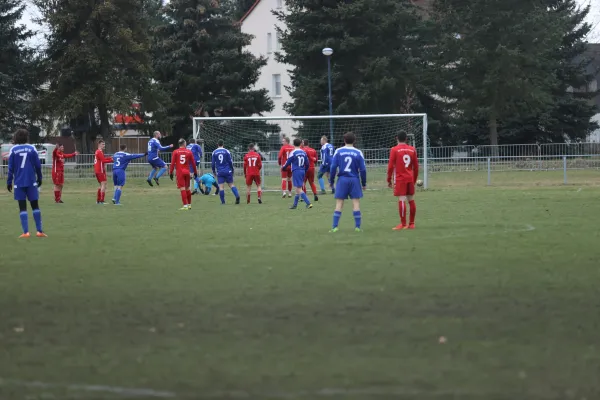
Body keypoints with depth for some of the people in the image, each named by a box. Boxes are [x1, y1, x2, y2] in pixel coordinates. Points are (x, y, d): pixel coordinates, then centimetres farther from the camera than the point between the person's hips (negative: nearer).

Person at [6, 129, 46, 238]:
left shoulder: (13, 150, -2)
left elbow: (11, 167, -2)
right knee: (35, 205, 8)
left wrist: (9, 182, 4)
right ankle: (39, 231, 6)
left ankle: (26, 232, -6)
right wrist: (39, 178, 12)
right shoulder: (32, 149, 0)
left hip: (19, 183, -1)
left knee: (22, 207, 3)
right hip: (31, 182, 1)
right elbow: (38, 165, 1)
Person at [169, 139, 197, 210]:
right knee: (187, 188, 15)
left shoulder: (175, 152, -1)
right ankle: (189, 204, 23)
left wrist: (171, 172, 1)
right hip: (187, 172, 2)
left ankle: (185, 205, -10)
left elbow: (172, 163, -4)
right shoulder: (189, 152, 4)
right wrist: (195, 172, 16)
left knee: (182, 189, -5)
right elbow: (193, 163, 7)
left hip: (179, 172, -2)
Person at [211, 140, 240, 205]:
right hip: (227, 171, 0)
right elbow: (230, 162, 0)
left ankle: (223, 201, -2)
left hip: (219, 172, 0)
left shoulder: (214, 152, 2)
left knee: (221, 187, 0)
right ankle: (237, 196, -15)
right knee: (231, 184, 6)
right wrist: (232, 170, 13)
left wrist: (214, 171, 19)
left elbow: (212, 163, 5)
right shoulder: (226, 151, -2)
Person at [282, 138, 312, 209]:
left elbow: (288, 163, -4)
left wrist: (283, 168, 16)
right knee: (298, 188, 16)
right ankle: (295, 204, 24)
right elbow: (307, 164, 12)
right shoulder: (303, 152, 7)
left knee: (299, 189, -8)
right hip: (302, 171, 7)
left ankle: (308, 203, -18)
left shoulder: (293, 153, -11)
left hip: (296, 171, -7)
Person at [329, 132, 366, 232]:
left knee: (339, 203, 3)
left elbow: (333, 167, -3)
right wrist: (364, 183, 10)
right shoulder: (358, 153, -1)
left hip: (342, 180, 0)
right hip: (354, 180, 0)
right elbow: (363, 169, 0)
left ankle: (335, 227, -1)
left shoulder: (338, 151, -1)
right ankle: (357, 227, 1)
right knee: (356, 202, 3)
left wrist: (331, 181, 7)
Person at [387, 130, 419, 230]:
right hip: (410, 179, 5)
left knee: (402, 200, -8)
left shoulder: (394, 150, -5)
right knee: (411, 200, 11)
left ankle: (403, 224, -11)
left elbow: (390, 166, -7)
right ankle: (412, 223, 14)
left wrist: (389, 180, 1)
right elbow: (416, 166, 11)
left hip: (400, 179, -5)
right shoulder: (412, 150, 8)